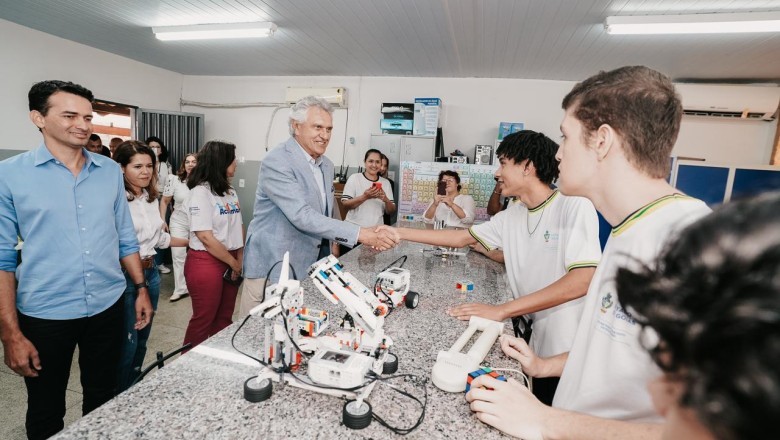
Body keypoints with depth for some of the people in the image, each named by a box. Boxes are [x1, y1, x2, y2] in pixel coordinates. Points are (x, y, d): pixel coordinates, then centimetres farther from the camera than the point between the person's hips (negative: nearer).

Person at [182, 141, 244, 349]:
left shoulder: (230, 191, 10)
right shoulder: (200, 192, -13)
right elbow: (206, 238, -18)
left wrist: (240, 259, -1)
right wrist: (235, 263, -11)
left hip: (231, 261, 7)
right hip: (206, 263, -7)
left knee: (224, 318, 15)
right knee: (203, 319, 6)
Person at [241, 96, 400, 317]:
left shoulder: (326, 165, 9)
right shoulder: (277, 162, -16)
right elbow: (302, 216, -26)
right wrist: (359, 234, -29)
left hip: (309, 266, 7)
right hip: (272, 268, -6)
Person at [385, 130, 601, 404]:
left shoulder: (575, 207, -17)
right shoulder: (510, 217, 4)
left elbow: (582, 280, -25)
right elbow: (462, 237, 11)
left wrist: (502, 310, -27)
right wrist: (400, 233, 10)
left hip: (567, 354, -5)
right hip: (531, 342, 6)